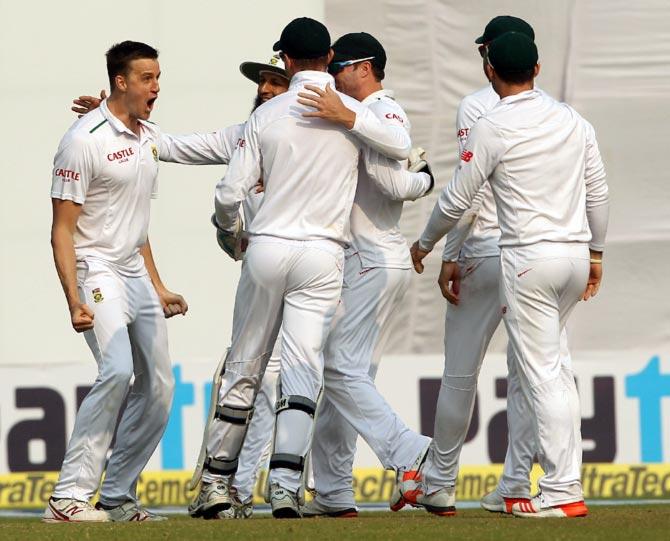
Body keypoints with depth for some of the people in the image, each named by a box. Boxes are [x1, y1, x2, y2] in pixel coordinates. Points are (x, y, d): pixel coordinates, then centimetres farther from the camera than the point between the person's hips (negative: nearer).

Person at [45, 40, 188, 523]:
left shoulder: (150, 137, 11)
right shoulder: (86, 140, -15)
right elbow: (62, 230, -16)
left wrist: (157, 289, 22)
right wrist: (75, 301, -24)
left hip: (136, 273, 9)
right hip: (96, 271, -9)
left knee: (158, 386, 5)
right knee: (117, 371, -25)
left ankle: (118, 497, 15)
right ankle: (69, 497, -24)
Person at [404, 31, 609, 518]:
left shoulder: (492, 128, -9)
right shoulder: (574, 121, 7)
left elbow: (457, 200, -4)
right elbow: (598, 193, 11)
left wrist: (425, 244, 13)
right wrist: (596, 253, 23)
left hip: (529, 259, -6)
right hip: (576, 255, 6)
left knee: (541, 373, -5)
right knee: (549, 365, 18)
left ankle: (563, 491, -7)